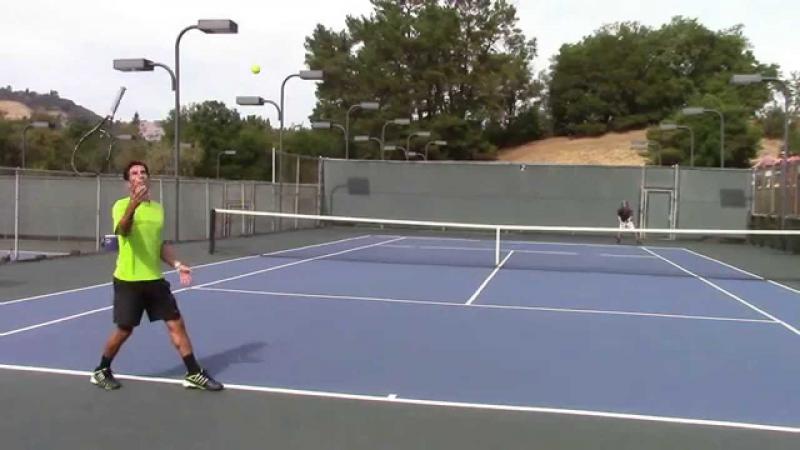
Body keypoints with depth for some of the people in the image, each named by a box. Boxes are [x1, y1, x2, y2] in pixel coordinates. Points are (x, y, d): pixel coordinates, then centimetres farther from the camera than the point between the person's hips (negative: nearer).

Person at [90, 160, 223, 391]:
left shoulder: (158, 208, 10)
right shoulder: (122, 205, -8)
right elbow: (123, 231, -30)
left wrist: (177, 264, 5)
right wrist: (133, 205, -48)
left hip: (154, 279, 5)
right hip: (128, 280, -5)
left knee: (177, 324, 3)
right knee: (124, 330, 4)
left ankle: (194, 374, 10)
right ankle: (101, 371, 27)